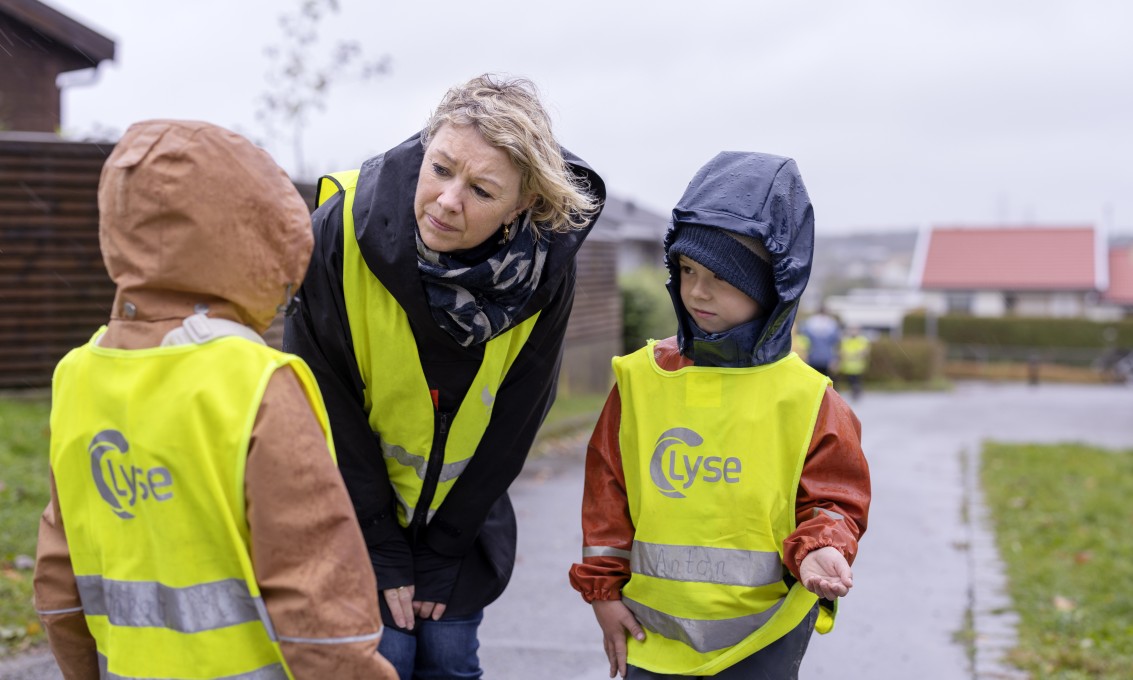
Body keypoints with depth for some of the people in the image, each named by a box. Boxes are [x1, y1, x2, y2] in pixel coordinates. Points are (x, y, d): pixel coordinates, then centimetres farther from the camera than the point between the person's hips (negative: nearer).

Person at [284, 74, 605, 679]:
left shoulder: (547, 271, -19)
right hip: (353, 508, -2)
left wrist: (441, 554, -6)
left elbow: (511, 426, -9)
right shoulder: (344, 227, -25)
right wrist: (383, 555, -12)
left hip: (464, 513, 2)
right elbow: (329, 409, -17)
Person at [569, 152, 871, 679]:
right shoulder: (640, 379, -1)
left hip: (761, 635, -2)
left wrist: (819, 547, -19)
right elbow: (607, 492, 4)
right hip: (652, 629, 2)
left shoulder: (806, 397, -7)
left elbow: (833, 501, 1)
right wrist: (603, 588, 4)